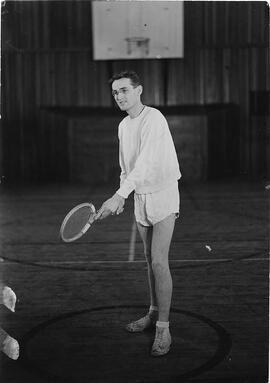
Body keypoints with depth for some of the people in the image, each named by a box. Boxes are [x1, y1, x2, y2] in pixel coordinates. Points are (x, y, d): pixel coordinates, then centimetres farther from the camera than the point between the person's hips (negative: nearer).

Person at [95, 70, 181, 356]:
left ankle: (163, 328, -2)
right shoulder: (123, 126, 9)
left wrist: (118, 196, -35)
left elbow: (145, 163, -30)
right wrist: (121, 198, 8)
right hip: (140, 197, 7)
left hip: (162, 196, -7)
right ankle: (154, 313, 27)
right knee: (150, 259, 14)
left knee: (159, 262, -11)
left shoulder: (153, 119, -18)